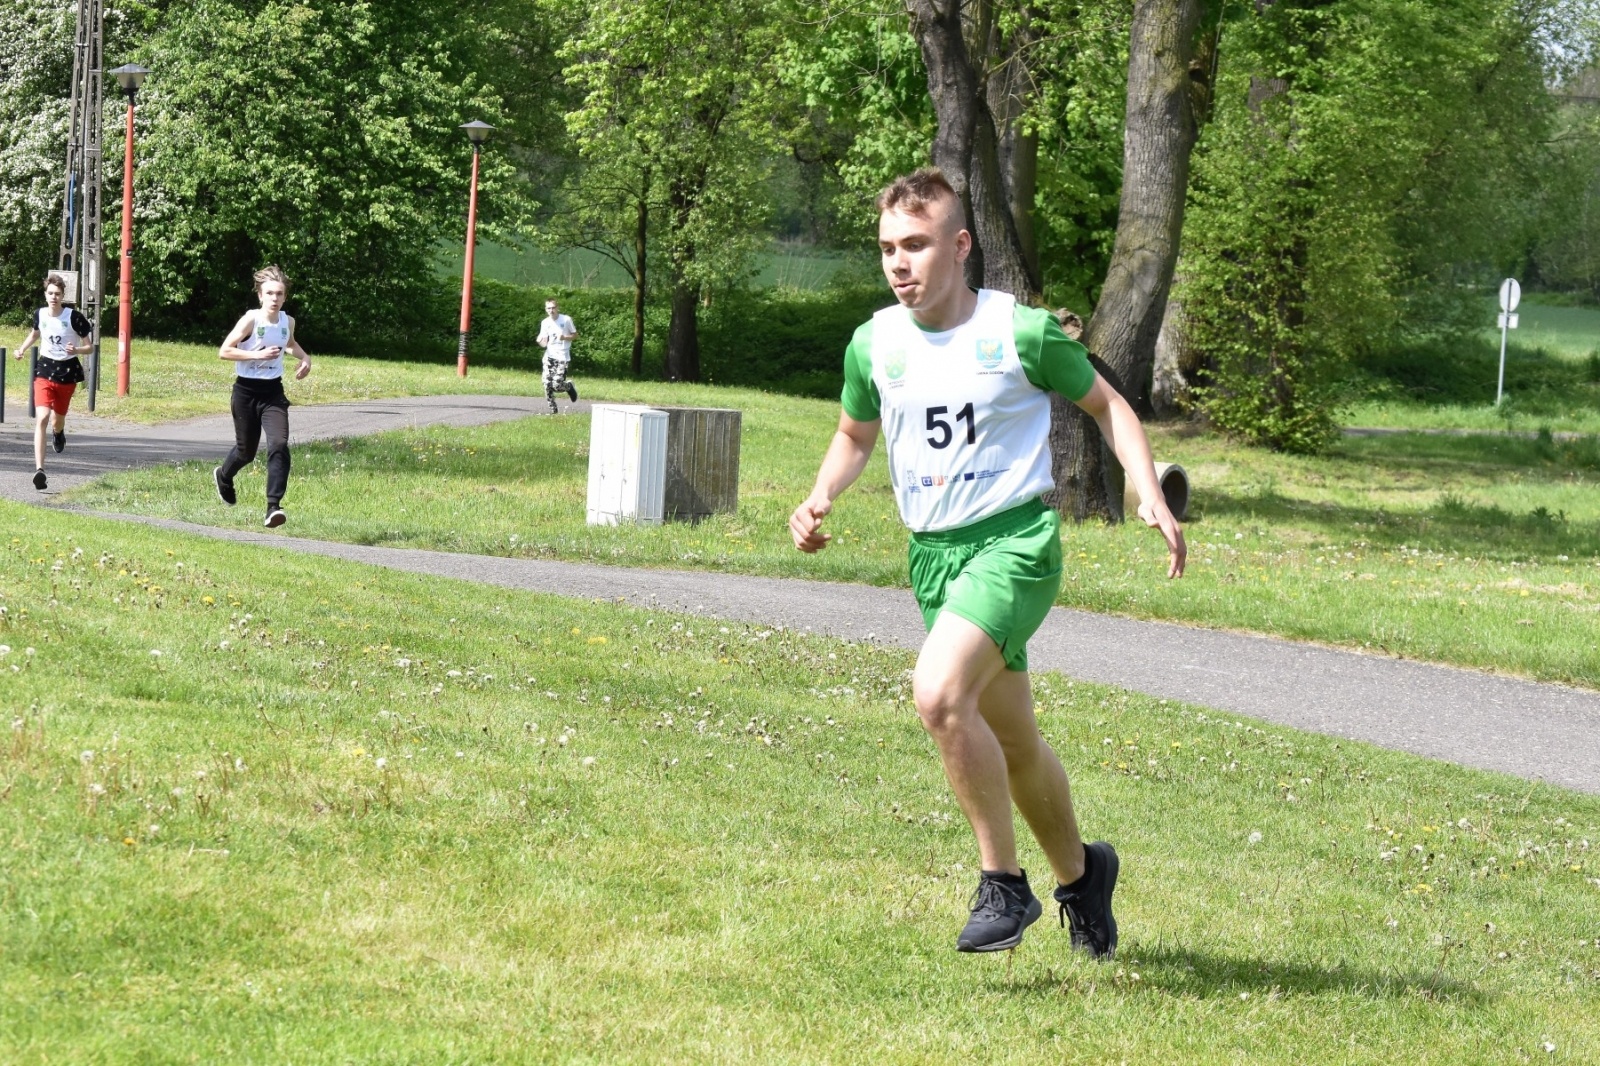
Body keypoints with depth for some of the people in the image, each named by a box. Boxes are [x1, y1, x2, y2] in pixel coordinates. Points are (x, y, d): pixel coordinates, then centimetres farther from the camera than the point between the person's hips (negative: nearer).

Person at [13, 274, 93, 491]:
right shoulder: (40, 314, -4)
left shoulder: (74, 316, -14)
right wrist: (22, 349, 5)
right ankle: (39, 469, -25)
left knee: (59, 417, 17)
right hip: (45, 370, 1)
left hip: (68, 372, -1)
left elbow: (89, 347, -7)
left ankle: (59, 433, 59)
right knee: (42, 418, -18)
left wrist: (76, 350, -28)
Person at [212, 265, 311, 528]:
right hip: (247, 390, -3)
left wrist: (304, 358, 6)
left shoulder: (287, 322, 1)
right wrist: (258, 355, -24)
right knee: (246, 450, 12)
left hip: (273, 391, 3)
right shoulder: (250, 321, -15)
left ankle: (274, 506, -22)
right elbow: (224, 351, -16)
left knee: (279, 445, -19)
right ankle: (223, 476, 48)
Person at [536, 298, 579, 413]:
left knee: (557, 385, -14)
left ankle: (569, 386, 20)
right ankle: (552, 407, 7)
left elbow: (575, 335, 4)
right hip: (549, 355, 3)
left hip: (562, 357, -3)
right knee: (547, 384, -8)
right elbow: (544, 344, 6)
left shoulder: (566, 320, -4)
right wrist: (540, 342, -18)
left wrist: (564, 337, -15)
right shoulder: (545, 323, 6)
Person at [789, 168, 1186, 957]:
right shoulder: (874, 344, 2)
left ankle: (1003, 884, -14)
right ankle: (1077, 874, 40)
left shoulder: (1021, 331, -11)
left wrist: (1151, 498, -7)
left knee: (939, 693, -28)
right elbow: (856, 433, 21)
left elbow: (1103, 402, 4)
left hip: (1014, 540, -6)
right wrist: (820, 499, 1)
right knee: (1013, 743, 15)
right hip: (932, 553, 6)